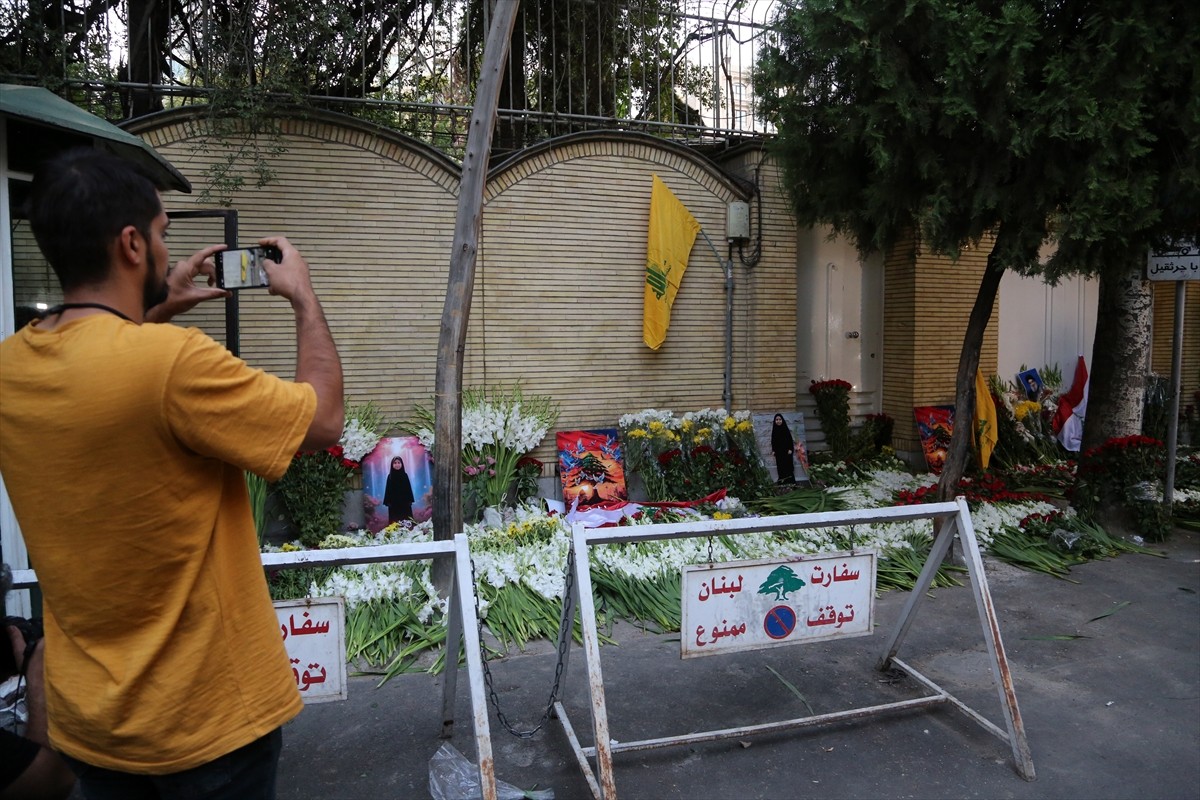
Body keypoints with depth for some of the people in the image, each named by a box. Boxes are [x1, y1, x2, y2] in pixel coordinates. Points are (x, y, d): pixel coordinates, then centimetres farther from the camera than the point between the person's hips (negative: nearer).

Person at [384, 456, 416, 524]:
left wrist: (410, 500, -1)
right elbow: (388, 490, 1)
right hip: (394, 502, -1)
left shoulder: (405, 475, 3)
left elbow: (409, 488, 3)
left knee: (406, 520, 1)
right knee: (394, 521, -2)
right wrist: (387, 502, -4)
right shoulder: (390, 476, 1)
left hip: (404, 501, 1)